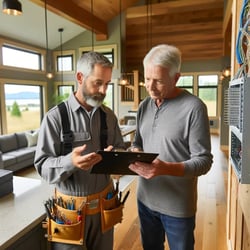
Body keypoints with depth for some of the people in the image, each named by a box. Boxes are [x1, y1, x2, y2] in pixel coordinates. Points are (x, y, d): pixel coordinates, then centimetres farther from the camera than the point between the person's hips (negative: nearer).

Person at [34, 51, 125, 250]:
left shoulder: (109, 116, 2)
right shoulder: (55, 117, -13)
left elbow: (120, 148, 5)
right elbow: (43, 166, -15)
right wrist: (69, 162, -34)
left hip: (104, 202, 4)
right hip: (70, 206, -4)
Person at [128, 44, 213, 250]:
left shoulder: (194, 107, -17)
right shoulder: (144, 106, 3)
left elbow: (204, 161, -18)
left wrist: (166, 169, -32)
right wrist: (135, 152, -11)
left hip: (178, 205, -5)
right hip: (145, 198, 5)